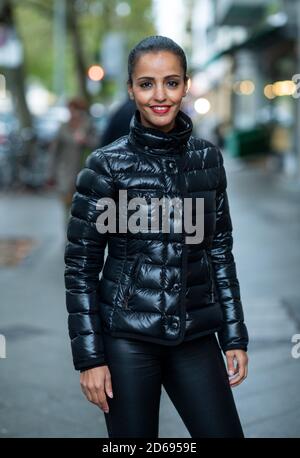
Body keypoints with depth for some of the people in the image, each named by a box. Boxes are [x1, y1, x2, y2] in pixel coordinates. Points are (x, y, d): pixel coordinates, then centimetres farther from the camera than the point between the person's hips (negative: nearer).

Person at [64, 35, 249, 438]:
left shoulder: (208, 158, 4)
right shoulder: (107, 165, -7)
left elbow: (220, 250, 9)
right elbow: (81, 265, -5)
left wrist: (235, 336, 7)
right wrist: (89, 356, -8)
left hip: (195, 335, 3)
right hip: (127, 335, -3)